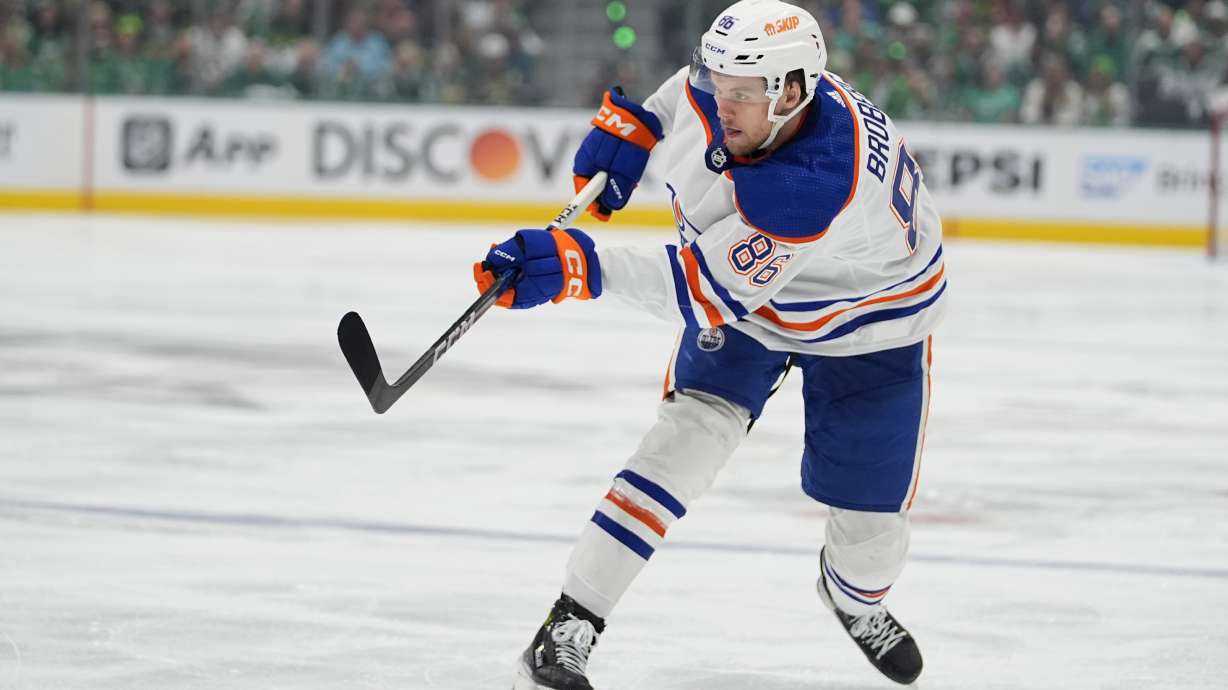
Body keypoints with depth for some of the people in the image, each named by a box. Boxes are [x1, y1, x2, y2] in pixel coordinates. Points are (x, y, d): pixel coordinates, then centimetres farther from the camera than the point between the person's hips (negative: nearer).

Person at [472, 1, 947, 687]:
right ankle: (569, 627, -21)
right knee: (690, 434, -19)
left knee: (871, 514, 1)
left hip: (867, 324, -4)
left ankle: (858, 597, 41)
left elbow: (712, 289, -45)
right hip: (742, 296, 4)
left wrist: (582, 264, -52)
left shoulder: (822, 181, -44)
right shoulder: (721, 84, -24)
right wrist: (628, 123, -3)